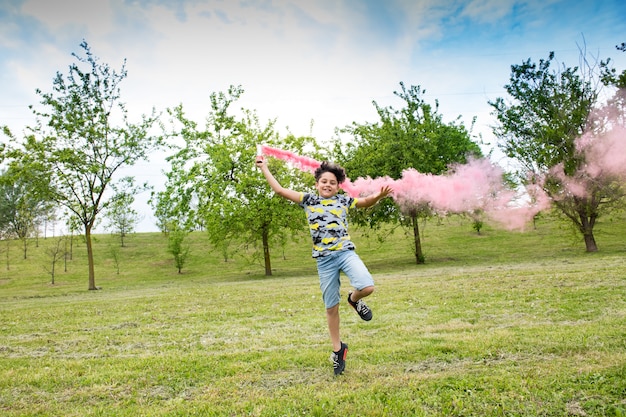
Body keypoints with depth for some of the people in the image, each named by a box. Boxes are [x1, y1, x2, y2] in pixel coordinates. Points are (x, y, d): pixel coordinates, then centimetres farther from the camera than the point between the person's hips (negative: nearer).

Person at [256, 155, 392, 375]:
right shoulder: (308, 200, 9)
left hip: (346, 252, 0)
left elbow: (366, 202, 19)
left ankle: (354, 299, 12)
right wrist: (264, 168, 12)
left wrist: (379, 196, -3)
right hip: (324, 260, 0)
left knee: (367, 286, -25)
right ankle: (337, 348, 27)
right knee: (331, 307, 7)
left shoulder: (343, 200, 11)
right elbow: (280, 190, 8)